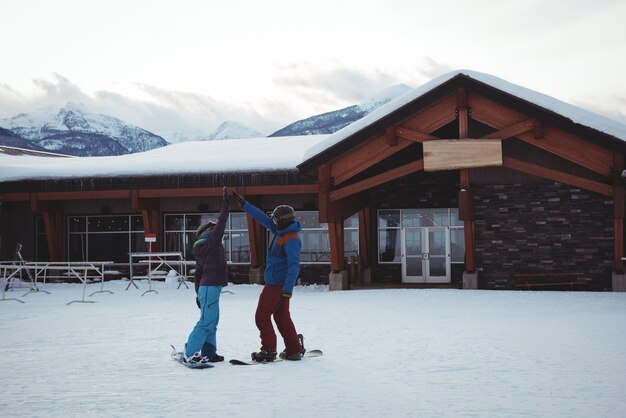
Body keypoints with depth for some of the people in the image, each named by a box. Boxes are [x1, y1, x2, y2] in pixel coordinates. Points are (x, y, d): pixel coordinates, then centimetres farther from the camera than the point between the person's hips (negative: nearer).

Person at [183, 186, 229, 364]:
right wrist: (225, 203, -4)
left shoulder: (201, 250, 16)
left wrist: (198, 294, 25)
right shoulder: (212, 242, -7)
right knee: (206, 322, -10)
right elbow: (221, 223, -10)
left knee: (212, 322, 14)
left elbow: (197, 274, 19)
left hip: (205, 288, 10)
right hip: (211, 288, -10)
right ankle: (189, 353, -11)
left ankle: (208, 353, 15)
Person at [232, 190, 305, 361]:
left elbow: (294, 266, -25)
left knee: (262, 316, -2)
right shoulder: (282, 233, 8)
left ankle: (269, 350, 1)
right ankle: (294, 350, 16)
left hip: (277, 285, -9)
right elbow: (262, 218, 14)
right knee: (282, 317, 13)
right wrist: (243, 203, 15)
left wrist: (288, 289, -29)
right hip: (281, 285, 9)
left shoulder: (291, 240, -20)